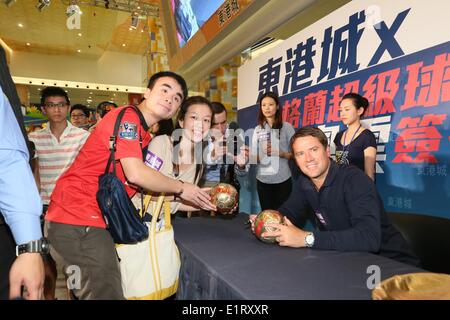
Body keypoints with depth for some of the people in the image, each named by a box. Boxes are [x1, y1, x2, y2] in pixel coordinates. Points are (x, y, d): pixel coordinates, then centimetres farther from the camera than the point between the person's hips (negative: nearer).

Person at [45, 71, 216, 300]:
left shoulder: (145, 137, 18)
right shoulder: (127, 116, -11)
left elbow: (149, 190, 16)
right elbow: (136, 174, -22)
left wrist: (199, 203, 12)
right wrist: (181, 188, -8)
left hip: (97, 220, 10)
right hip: (79, 219, -10)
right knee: (106, 293, -4)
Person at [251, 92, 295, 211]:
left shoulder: (286, 127, -2)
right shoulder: (258, 129, 5)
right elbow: (254, 156, 4)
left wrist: (281, 153, -17)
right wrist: (262, 155, -16)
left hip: (283, 180, -2)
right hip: (263, 180, 2)